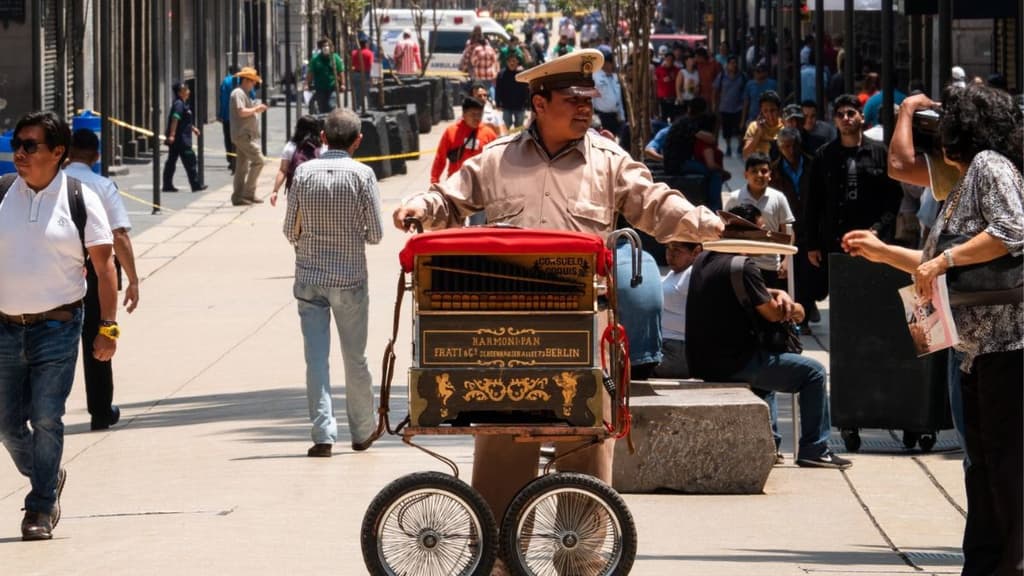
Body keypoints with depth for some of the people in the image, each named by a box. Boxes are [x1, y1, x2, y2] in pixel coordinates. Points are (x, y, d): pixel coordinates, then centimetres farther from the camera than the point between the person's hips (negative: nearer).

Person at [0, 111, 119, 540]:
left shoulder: (79, 199, -2)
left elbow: (104, 264, 1)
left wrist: (108, 327, -5)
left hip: (57, 325, -3)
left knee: (46, 419, -8)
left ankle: (40, 509, 3)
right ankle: (47, 479, 32)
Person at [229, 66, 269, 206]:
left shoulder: (244, 94, 21)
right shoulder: (238, 93, -11)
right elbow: (241, 112, -23)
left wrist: (257, 109, 12)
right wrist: (256, 109, -12)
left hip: (245, 135, 11)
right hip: (242, 134, -11)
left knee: (242, 167, 10)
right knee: (257, 160, -14)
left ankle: (238, 196, 12)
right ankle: (248, 193, -14)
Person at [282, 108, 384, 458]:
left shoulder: (304, 172, -2)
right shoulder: (361, 175, -8)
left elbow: (290, 230, 2)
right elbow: (375, 233, -7)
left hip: (309, 278, 1)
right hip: (349, 278, -1)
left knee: (316, 357, 1)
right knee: (355, 358, 11)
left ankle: (323, 435, -7)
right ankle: (362, 432, 23)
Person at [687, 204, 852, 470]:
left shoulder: (703, 260, 11)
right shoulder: (741, 266, -17)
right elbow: (773, 313, -14)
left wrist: (778, 294, 5)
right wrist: (794, 309, 7)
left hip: (701, 362, 9)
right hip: (731, 364, -9)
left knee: (766, 361, 37)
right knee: (813, 372, 0)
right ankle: (814, 450, 1)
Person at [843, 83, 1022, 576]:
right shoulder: (963, 184, 22)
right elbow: (936, 267, 29)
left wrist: (945, 259, -21)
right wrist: (881, 252, 31)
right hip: (980, 346, 10)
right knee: (983, 462, 11)